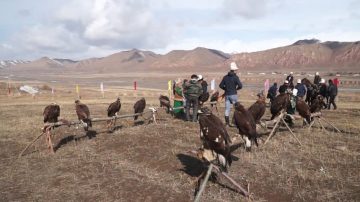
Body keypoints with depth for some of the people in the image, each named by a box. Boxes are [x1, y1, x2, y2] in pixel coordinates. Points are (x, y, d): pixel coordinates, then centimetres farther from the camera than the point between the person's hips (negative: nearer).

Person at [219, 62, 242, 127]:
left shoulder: (225, 77, 6)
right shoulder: (235, 77, -8)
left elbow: (221, 85, 7)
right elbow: (240, 85, -15)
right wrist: (236, 89, 4)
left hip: (227, 95, 5)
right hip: (233, 94, -5)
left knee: (227, 108, 7)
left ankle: (227, 122, 9)